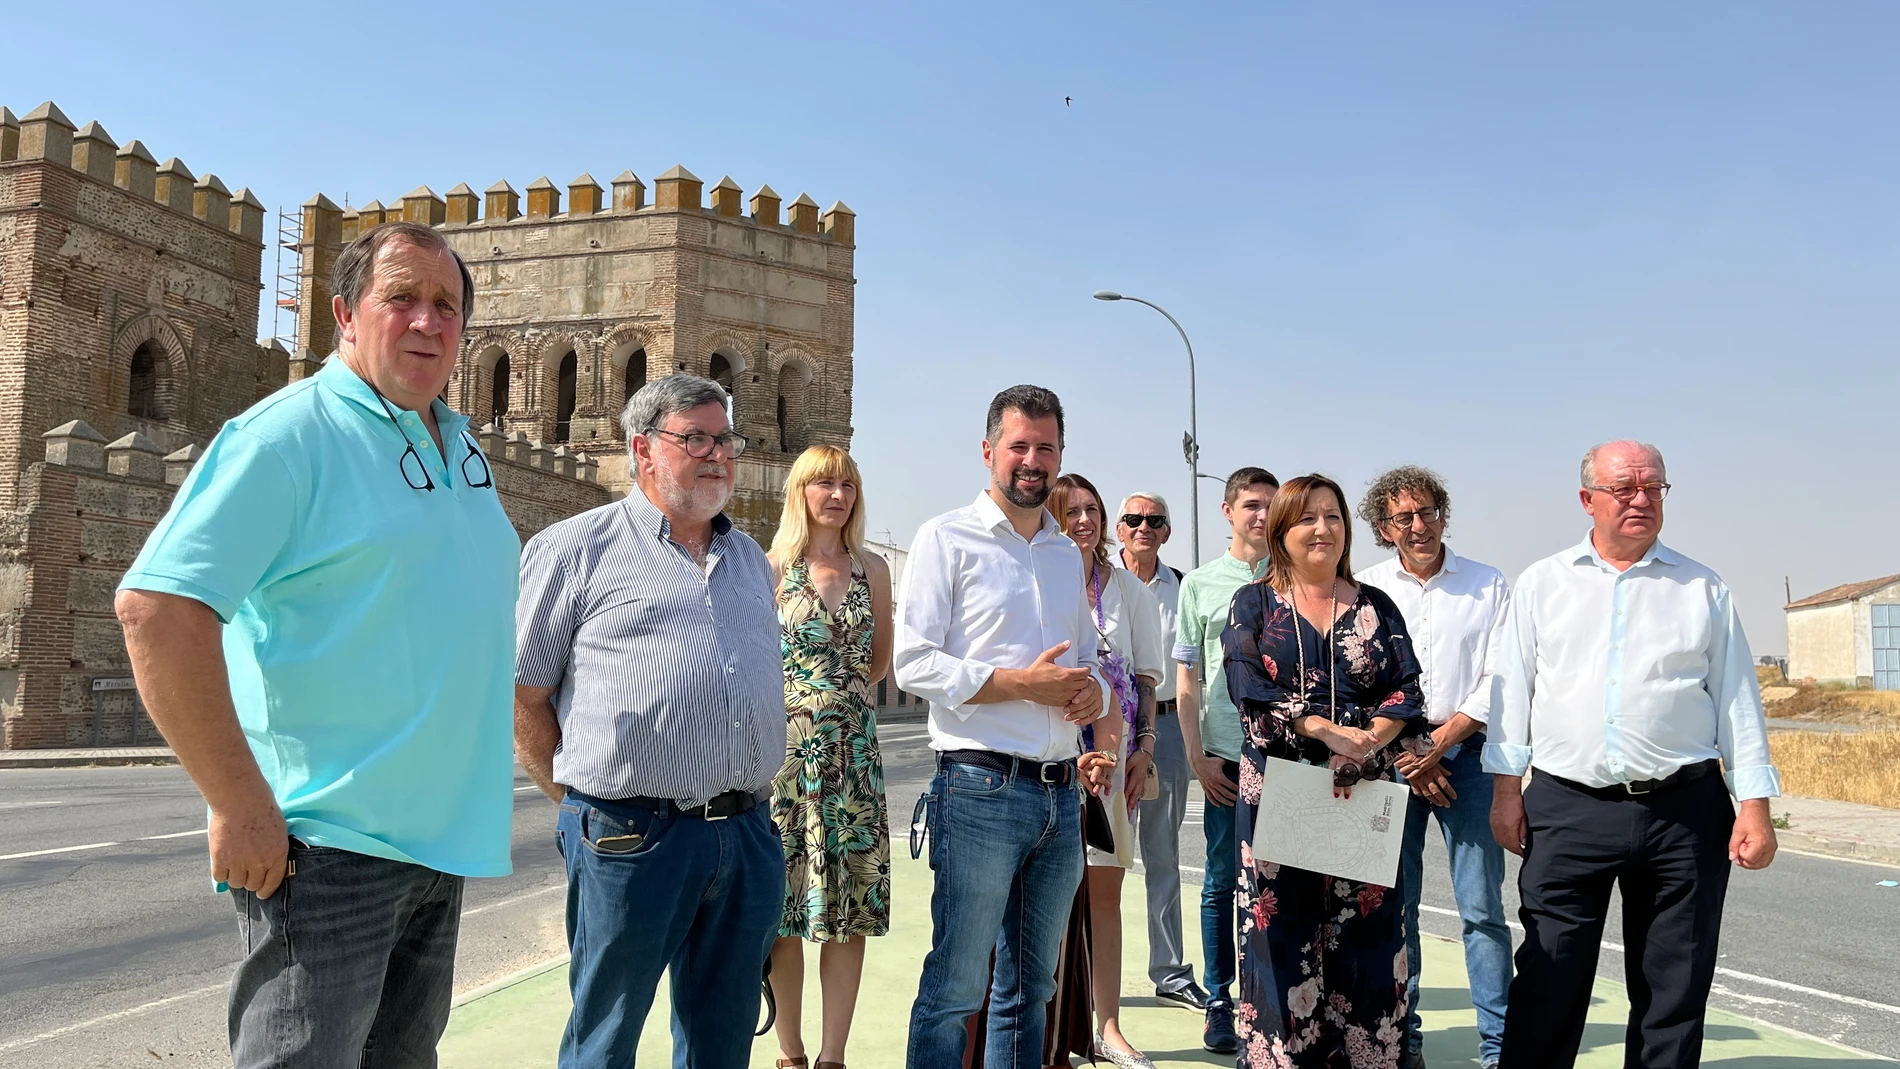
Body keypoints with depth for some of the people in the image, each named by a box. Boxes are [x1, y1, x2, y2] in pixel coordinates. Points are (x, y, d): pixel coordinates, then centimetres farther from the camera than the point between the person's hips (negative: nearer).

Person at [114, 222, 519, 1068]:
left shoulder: (462, 450, 13)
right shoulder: (290, 434, -11)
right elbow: (156, 604, -20)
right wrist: (238, 802, -22)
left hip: (444, 841, 8)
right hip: (332, 843, -8)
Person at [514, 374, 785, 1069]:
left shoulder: (751, 560, 17)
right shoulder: (575, 548, -2)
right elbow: (522, 695, -3)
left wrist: (744, 804, 14)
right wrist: (584, 802, -4)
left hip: (749, 836, 5)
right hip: (632, 837, -5)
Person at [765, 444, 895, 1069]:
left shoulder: (872, 570, 8)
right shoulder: (771, 567, 0)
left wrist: (839, 693, 8)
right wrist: (804, 696, -1)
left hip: (854, 749, 2)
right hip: (784, 743, -2)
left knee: (850, 905, 1)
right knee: (784, 905, 2)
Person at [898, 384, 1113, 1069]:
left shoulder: (1067, 554, 17)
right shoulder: (947, 539, -3)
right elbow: (913, 664, -11)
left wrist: (1091, 689, 1)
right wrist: (1023, 683, -16)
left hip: (1062, 794, 7)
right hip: (981, 788, -6)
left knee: (1031, 986, 16)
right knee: (955, 987, -2)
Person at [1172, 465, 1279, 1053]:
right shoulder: (1200, 583, 7)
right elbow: (1187, 679, 6)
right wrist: (1198, 757, -1)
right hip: (1226, 757, -1)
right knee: (1223, 882, 5)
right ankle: (1219, 1004, 15)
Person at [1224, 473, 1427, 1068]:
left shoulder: (1375, 607, 11)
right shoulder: (1254, 603, 6)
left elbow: (1406, 691, 2)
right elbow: (1249, 689, -7)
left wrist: (1367, 743, -16)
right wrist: (1329, 730, -18)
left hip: (1364, 792, 2)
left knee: (1365, 930, 0)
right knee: (1283, 932, 0)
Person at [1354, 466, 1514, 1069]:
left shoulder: (1487, 585, 6)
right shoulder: (1364, 591, 7)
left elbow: (1499, 680, 0)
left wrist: (1438, 743, -9)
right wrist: (1405, 758, -4)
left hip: (1466, 753, 0)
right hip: (1388, 759, 1)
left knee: (1482, 906, -2)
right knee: (1392, 903, 3)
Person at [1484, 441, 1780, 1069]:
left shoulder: (1703, 590, 8)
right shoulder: (1542, 584, 8)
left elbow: (1737, 703, 7)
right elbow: (1513, 690, 8)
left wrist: (1754, 806, 1)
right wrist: (1507, 789, 2)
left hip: (1684, 811, 1)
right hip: (1566, 810, -1)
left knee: (1675, 988, 9)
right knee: (1548, 982, 2)